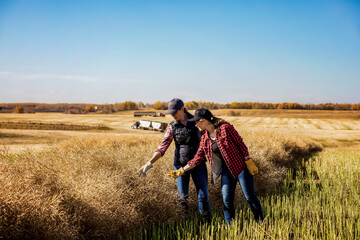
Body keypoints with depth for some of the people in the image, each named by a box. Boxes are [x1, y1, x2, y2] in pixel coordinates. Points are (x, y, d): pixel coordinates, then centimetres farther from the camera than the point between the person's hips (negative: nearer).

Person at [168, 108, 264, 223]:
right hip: (226, 170, 5)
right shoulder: (205, 138, 4)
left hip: (241, 166, -5)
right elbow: (198, 158, 8)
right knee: (227, 201, 1)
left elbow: (241, 144, -11)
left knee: (250, 197, 0)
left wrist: (249, 163, -12)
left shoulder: (225, 128, -14)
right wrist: (181, 171, 6)